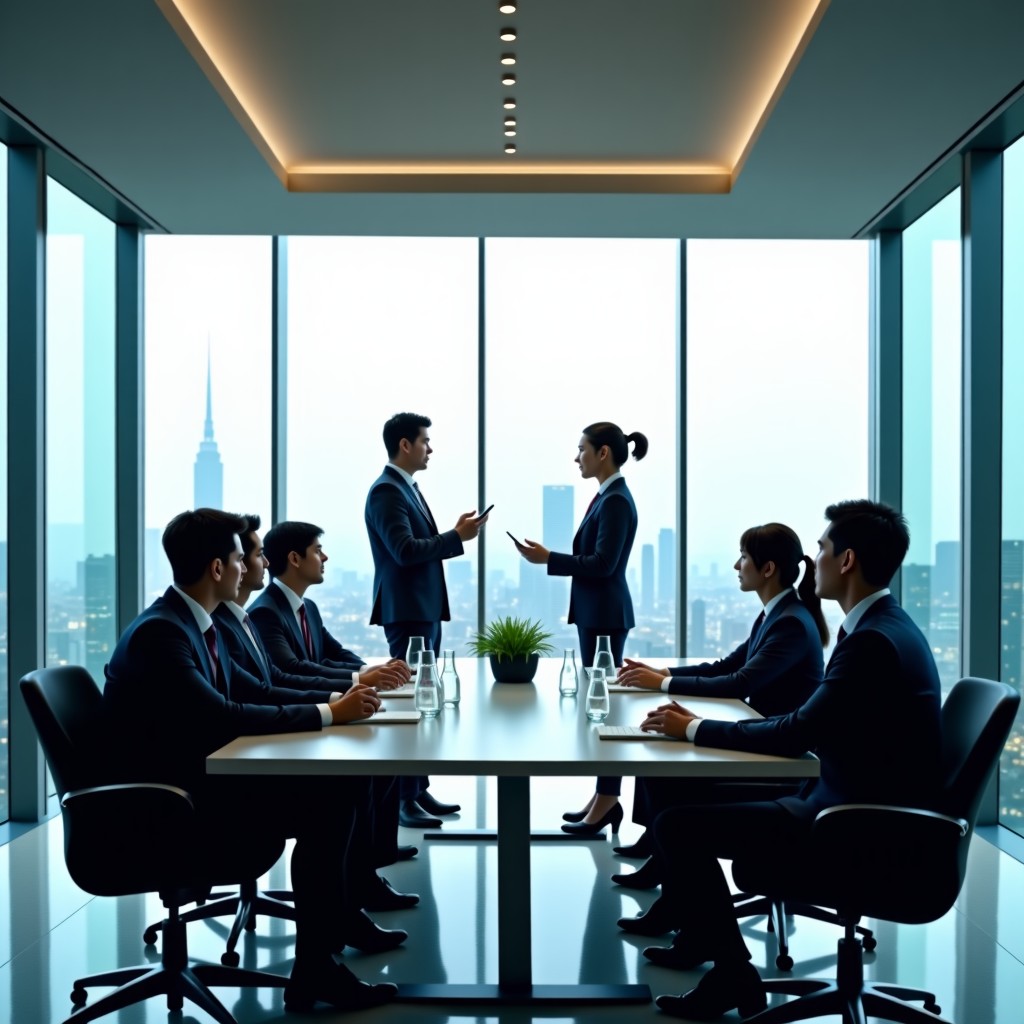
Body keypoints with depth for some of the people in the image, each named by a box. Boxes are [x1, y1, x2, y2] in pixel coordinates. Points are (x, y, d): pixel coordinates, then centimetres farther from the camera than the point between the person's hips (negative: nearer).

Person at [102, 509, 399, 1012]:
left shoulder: (195, 623, 9)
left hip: (198, 780, 9)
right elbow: (227, 718, -27)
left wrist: (337, 698, 0)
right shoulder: (159, 633, -21)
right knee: (326, 806, -18)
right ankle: (314, 969, -8)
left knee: (342, 783, 2)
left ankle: (342, 913, 16)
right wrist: (328, 714, -20)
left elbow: (254, 692, 14)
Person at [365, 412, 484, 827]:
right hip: (407, 612, -10)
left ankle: (420, 789, 20)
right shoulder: (386, 490, -14)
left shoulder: (408, 488, 17)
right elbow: (405, 551, -24)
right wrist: (457, 536, -19)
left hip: (425, 610, 10)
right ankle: (404, 800, -3)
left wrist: (455, 535, 5)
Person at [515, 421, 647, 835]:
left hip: (605, 615, -10)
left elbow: (603, 562, -22)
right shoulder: (606, 497, 13)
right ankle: (605, 796, 19)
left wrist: (548, 559, -18)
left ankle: (608, 801, 3)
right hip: (596, 613, 10)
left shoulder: (616, 500, -16)